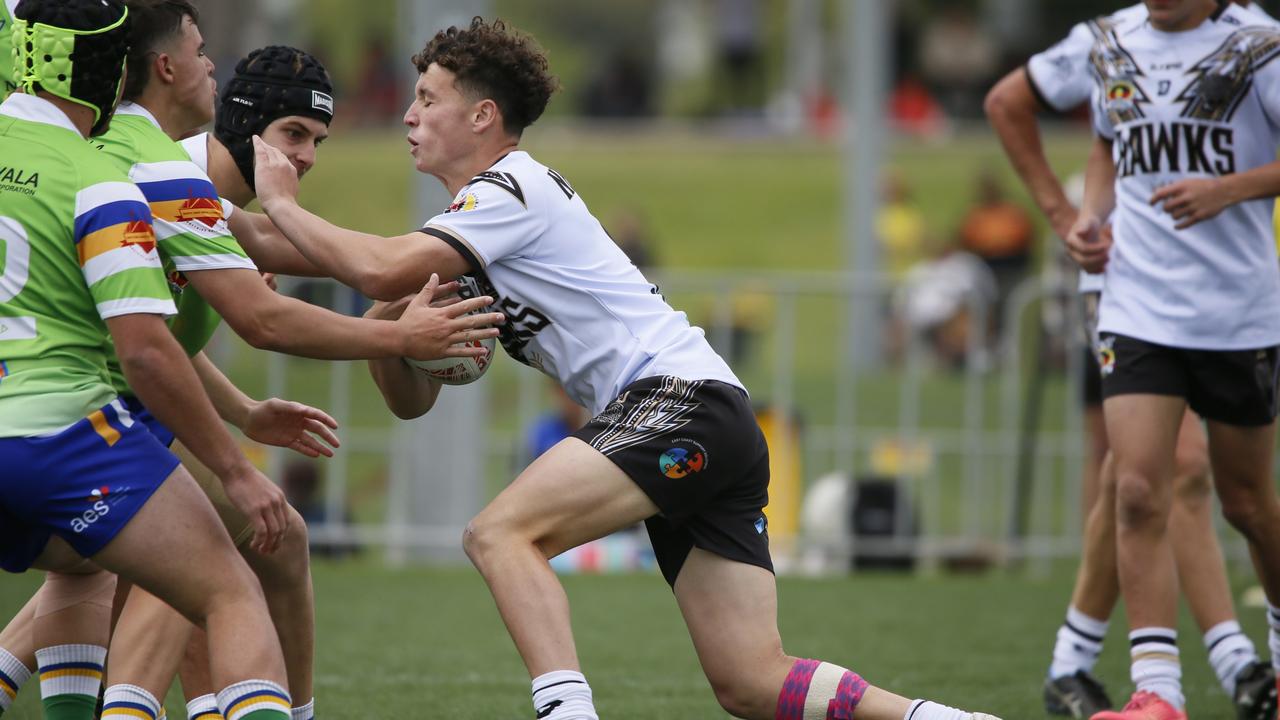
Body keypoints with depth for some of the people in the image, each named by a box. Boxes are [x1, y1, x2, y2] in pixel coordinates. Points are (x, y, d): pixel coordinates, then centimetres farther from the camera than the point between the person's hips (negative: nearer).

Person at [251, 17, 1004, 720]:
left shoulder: (512, 190, -4)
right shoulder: (465, 250, 25)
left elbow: (383, 269, -18)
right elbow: (412, 399, 24)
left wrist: (284, 207, -3)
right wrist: (386, 334, 2)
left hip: (681, 399, -9)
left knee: (501, 533, -21)